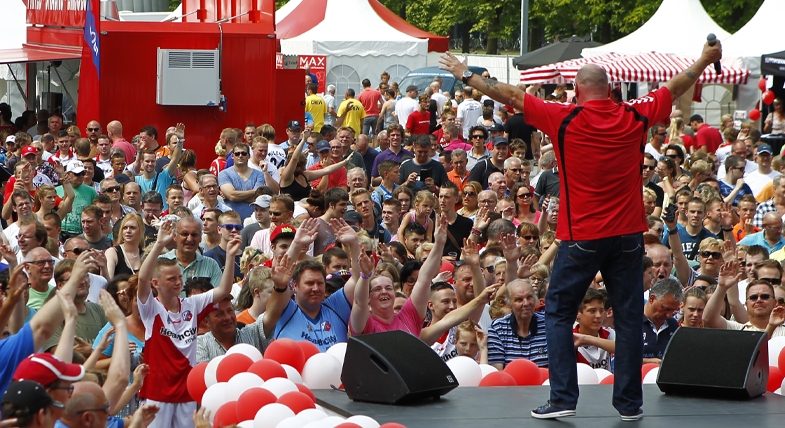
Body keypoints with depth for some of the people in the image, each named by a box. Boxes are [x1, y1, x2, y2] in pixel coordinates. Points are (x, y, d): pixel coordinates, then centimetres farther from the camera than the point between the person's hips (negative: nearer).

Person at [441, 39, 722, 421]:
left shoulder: (564, 119, -9)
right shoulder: (636, 117, -1)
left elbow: (511, 96, 0)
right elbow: (674, 88, 16)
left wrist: (466, 75, 12)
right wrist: (705, 60, 33)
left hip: (581, 237, -3)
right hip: (628, 233, 3)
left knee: (558, 313, 8)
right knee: (628, 317, 8)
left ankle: (563, 398, -1)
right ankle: (629, 402, 9)